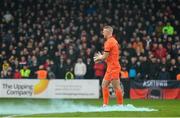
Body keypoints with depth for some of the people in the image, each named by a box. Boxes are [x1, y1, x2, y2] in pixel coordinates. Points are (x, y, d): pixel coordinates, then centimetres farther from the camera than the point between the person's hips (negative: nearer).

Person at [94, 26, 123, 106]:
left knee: (116, 87, -6)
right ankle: (105, 104, 13)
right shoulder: (114, 41, 16)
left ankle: (120, 105, -3)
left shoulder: (109, 42, -14)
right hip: (111, 67, 10)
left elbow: (105, 57, -15)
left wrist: (99, 58, 5)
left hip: (113, 67, -10)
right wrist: (101, 57, 16)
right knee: (104, 85, 12)